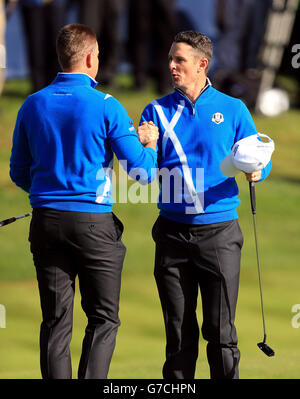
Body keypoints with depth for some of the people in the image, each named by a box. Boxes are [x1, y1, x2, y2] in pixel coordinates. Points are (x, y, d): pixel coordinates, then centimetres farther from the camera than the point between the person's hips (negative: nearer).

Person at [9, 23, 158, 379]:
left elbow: (19, 173, 13)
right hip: (94, 222, -4)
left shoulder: (33, 105, 5)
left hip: (46, 220, 4)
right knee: (103, 319, 5)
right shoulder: (105, 106, -8)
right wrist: (151, 146, 13)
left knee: (56, 321, 8)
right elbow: (141, 170, -8)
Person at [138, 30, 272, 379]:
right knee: (179, 333, 6)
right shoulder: (157, 112, 8)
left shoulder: (233, 110, 5)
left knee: (220, 331, -3)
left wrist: (255, 170, -17)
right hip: (173, 231, 2)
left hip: (219, 233, -2)